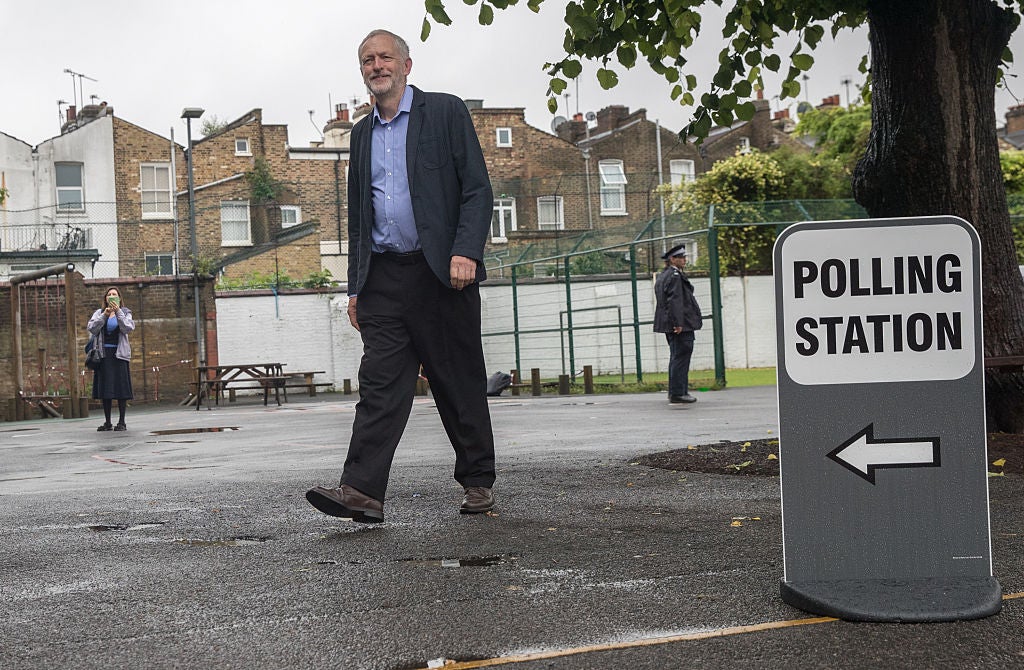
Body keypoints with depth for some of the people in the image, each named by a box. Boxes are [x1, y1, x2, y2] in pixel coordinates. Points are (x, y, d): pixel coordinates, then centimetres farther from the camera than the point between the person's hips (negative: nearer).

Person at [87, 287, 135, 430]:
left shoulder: (125, 313, 9)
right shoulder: (99, 313, 11)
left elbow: (128, 328, -8)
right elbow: (91, 328, -4)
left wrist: (118, 312, -15)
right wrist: (104, 315, -13)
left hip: (119, 353, -2)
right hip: (103, 353, 2)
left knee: (121, 387, -5)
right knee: (105, 388, 2)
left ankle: (121, 422, -2)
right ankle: (107, 423, 7)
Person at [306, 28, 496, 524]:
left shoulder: (445, 112, 3)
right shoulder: (362, 133, 18)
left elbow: (478, 189, -4)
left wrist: (466, 252, -17)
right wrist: (355, 285, 15)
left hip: (440, 273, -4)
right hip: (383, 277, 4)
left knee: (459, 381, 3)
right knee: (379, 382, -5)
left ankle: (477, 482, 16)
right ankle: (361, 491, -13)